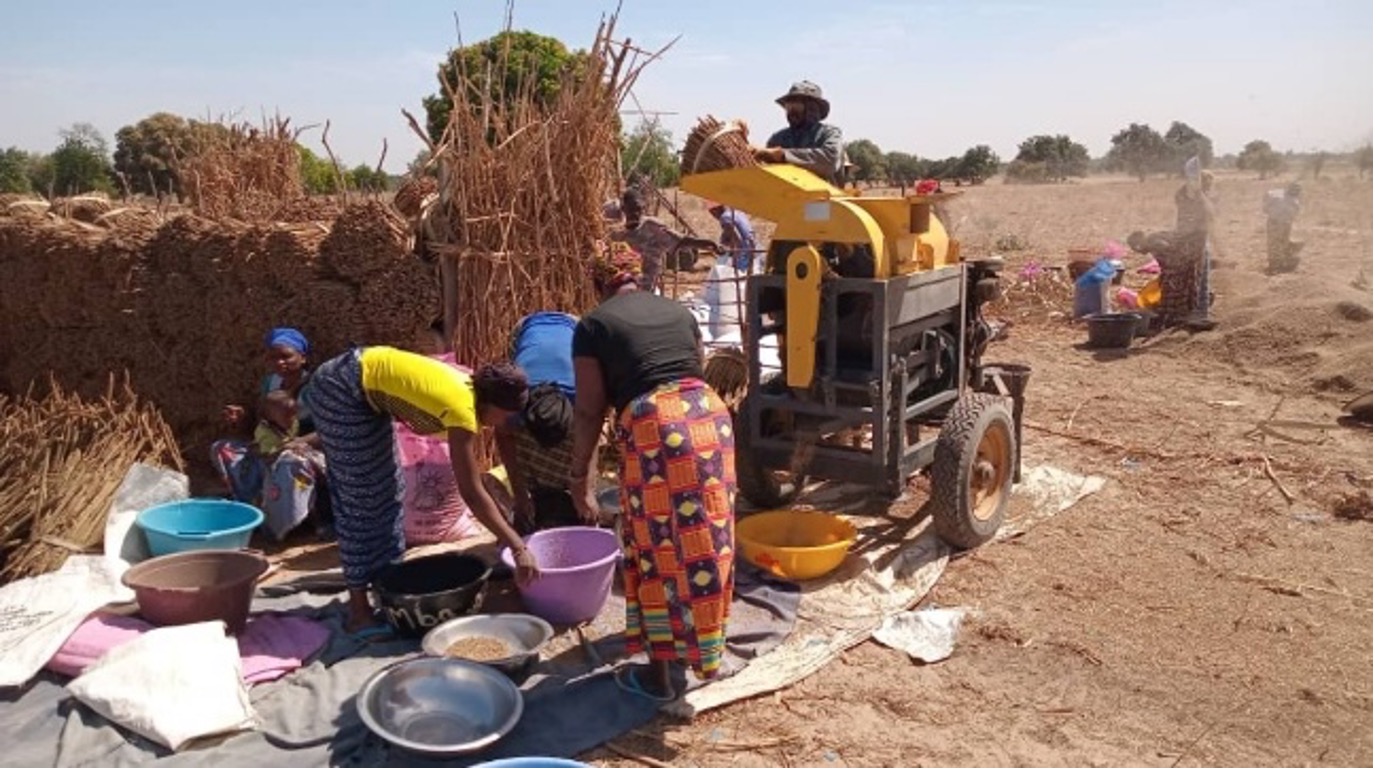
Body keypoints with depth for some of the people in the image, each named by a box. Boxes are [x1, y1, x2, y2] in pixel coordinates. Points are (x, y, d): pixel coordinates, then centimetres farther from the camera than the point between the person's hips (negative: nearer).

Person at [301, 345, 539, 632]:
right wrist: (518, 548, -28)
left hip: (366, 390, 9)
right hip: (340, 388, -9)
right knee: (360, 496, -5)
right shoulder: (463, 410, -27)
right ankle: (359, 609, 3)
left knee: (385, 490, 13)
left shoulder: (471, 389, -2)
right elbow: (471, 492, -28)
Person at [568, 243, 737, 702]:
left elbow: (589, 410, 5)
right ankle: (700, 645, 36)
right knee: (704, 539, 18)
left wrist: (580, 479, 12)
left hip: (653, 426, -5)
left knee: (657, 550, 6)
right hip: (709, 416, 5)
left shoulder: (593, 325, 8)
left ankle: (658, 674, 17)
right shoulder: (680, 312, 22)